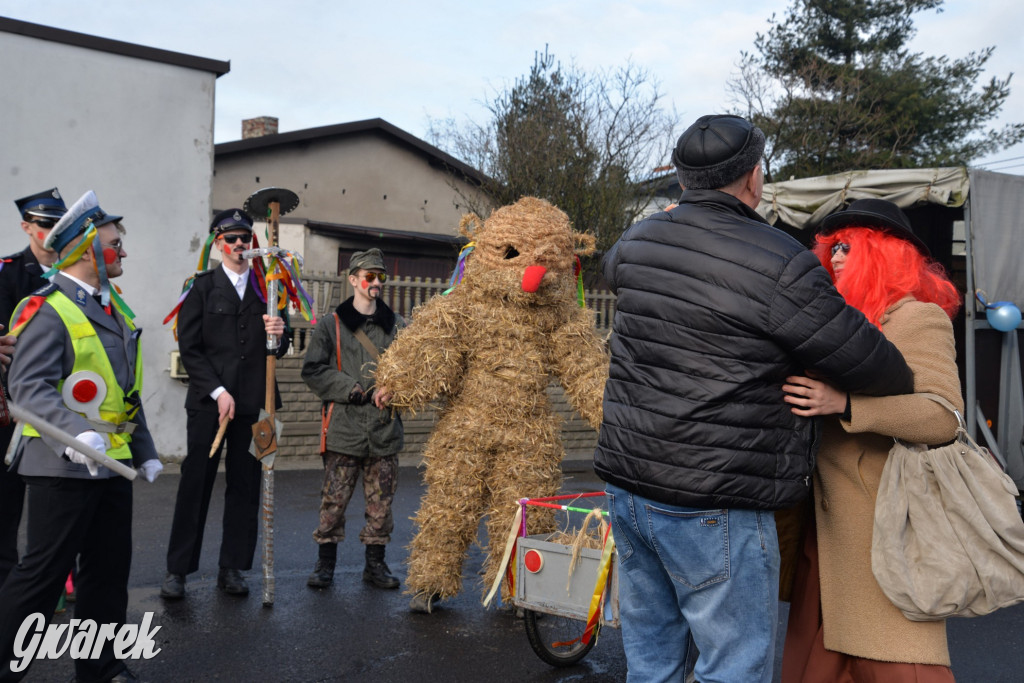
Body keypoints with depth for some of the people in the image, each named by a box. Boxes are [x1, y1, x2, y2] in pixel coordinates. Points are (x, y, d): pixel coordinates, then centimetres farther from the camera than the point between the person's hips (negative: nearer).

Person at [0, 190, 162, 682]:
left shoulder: (115, 309, 14)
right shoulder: (48, 309, -12)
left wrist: (144, 451, 18)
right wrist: (78, 435, -34)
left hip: (113, 464, 8)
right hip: (64, 466, -8)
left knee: (109, 570, 14)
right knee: (43, 573, 0)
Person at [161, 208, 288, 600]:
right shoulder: (202, 287, 6)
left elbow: (278, 352, 14)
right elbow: (189, 348, 0)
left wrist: (279, 335, -10)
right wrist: (218, 392, -9)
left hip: (252, 404, 3)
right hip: (208, 403, -2)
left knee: (245, 487, 6)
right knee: (196, 483, 1)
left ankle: (232, 568, 16)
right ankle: (178, 569, 11)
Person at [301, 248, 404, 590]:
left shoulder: (397, 325, 11)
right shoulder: (331, 325, 4)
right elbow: (313, 370, -1)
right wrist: (351, 388, -11)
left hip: (385, 427, 2)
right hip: (344, 428, -2)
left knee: (381, 501, 7)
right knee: (334, 499, 2)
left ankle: (375, 563, 21)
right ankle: (325, 562, 17)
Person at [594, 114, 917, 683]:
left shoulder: (640, 239, 5)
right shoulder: (780, 266, -15)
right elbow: (869, 364, -8)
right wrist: (906, 385, 14)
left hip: (626, 483, 7)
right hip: (712, 507, -7)